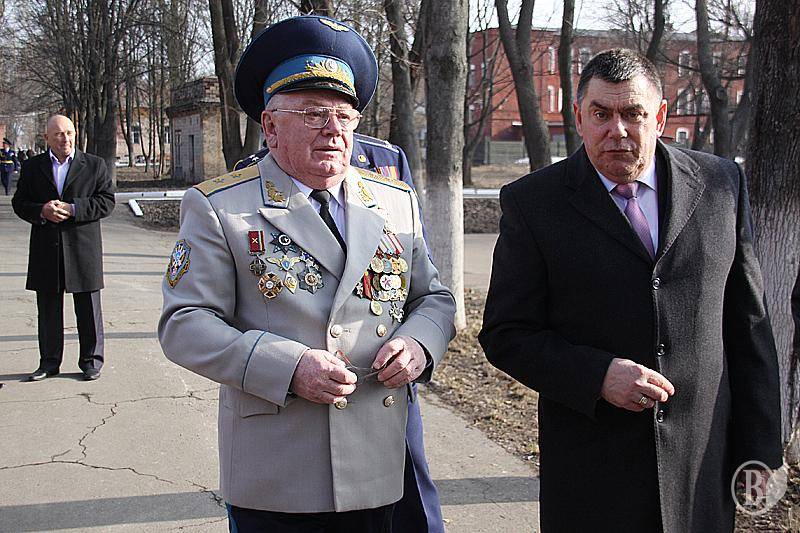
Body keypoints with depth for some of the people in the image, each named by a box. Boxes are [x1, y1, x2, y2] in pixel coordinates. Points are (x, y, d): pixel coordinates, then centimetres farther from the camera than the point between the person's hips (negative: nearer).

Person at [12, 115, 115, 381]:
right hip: (46, 250, 2)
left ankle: (91, 360, 17)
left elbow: (107, 201, -3)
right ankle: (49, 362, 20)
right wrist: (41, 211, -14)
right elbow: (19, 203, 7)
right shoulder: (32, 167, 9)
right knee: (48, 309, 9)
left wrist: (72, 209, -15)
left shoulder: (95, 165, 4)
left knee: (88, 309, 5)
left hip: (83, 247, -2)